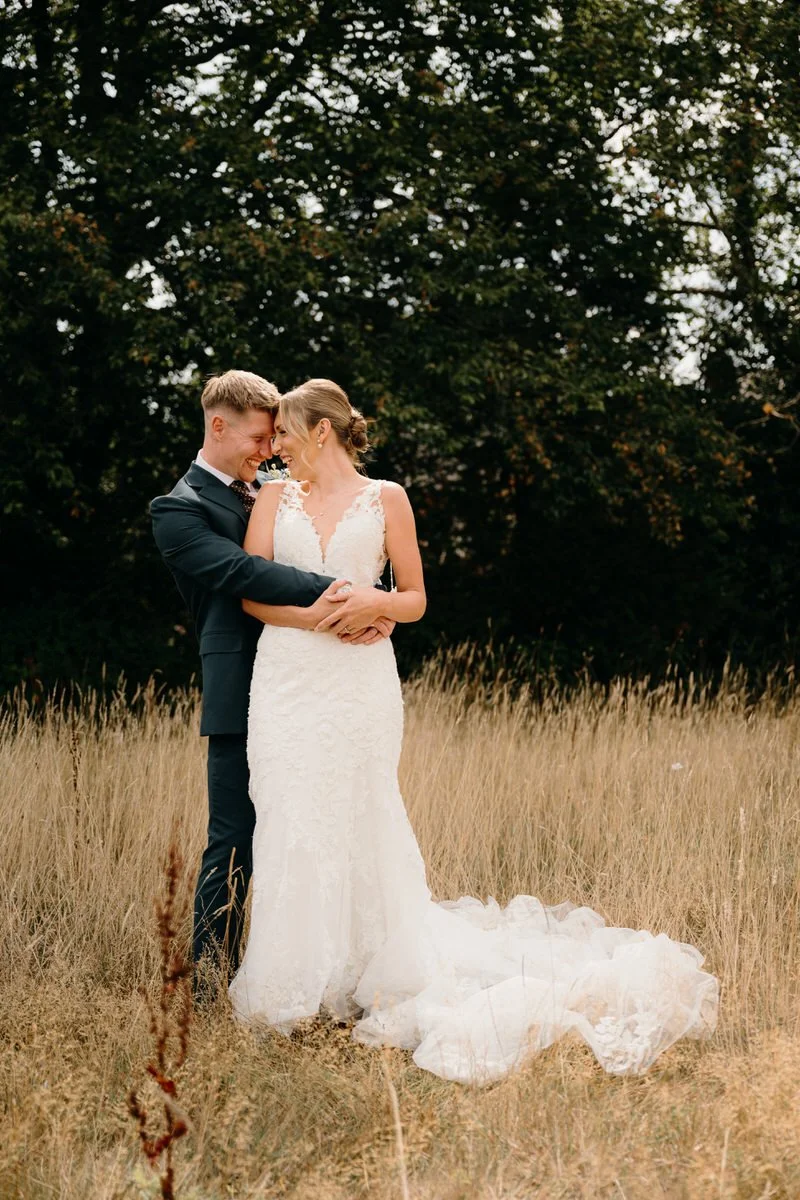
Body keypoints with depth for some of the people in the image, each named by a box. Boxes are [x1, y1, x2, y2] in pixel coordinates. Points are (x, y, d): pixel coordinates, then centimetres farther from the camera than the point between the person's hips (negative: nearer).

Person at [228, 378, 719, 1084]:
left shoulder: (385, 499, 7)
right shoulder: (275, 499, 12)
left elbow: (415, 599, 9)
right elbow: (251, 592, 2)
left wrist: (373, 607, -13)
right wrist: (322, 617, -12)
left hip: (361, 682, -2)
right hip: (287, 677, 2)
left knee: (362, 822, -2)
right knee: (291, 825, -2)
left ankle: (378, 971, 9)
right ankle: (294, 984, 6)